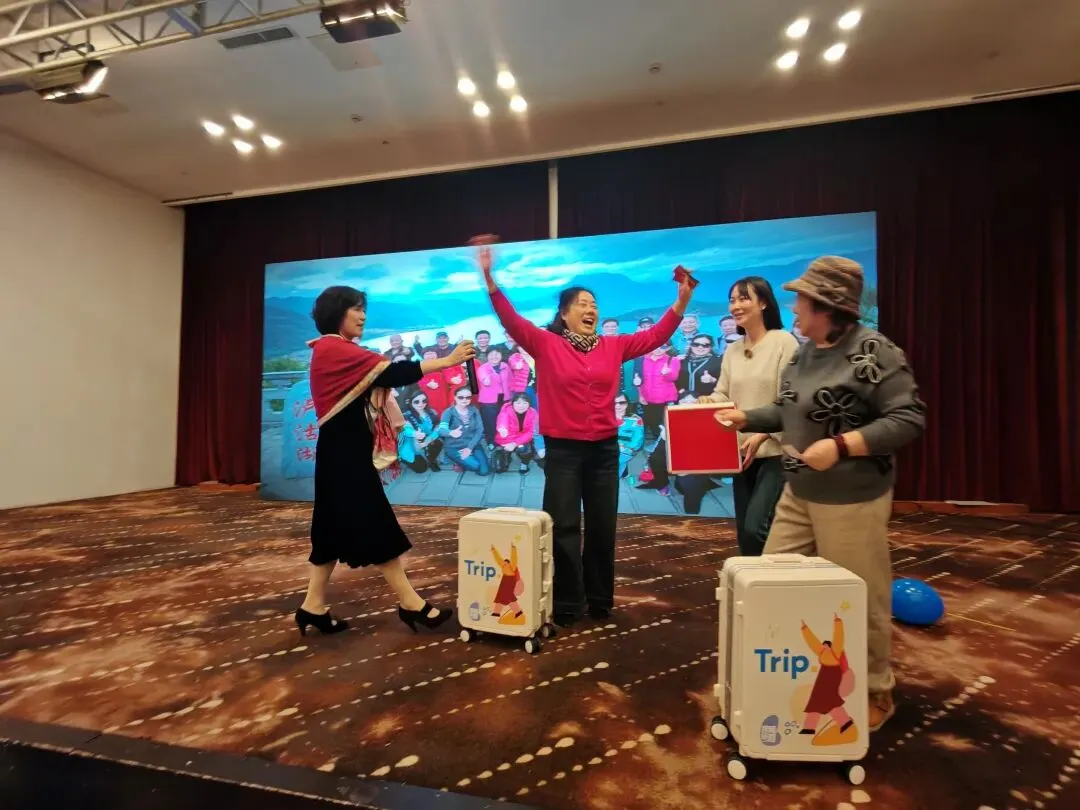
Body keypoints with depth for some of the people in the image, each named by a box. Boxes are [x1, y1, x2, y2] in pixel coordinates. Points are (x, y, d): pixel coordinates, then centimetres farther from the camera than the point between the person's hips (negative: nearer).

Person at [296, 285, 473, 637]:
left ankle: (314, 606, 21)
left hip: (346, 451, 10)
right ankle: (410, 603, 6)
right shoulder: (333, 349, -14)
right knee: (374, 528, -4)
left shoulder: (336, 351, 17)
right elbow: (392, 373, -22)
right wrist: (448, 360, -22)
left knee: (337, 528, 13)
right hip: (345, 453, -10)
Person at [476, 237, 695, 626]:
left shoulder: (613, 346, 6)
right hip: (562, 449, -3)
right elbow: (511, 320, -13)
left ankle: (601, 600, 31)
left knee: (602, 529, 13)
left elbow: (656, 336, 7)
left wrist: (682, 300, -2)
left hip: (605, 448, 4)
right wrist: (490, 279, -24)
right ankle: (568, 605, 20)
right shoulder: (546, 344, -4)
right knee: (564, 529, 4)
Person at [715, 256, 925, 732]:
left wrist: (840, 446, -26)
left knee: (858, 601, 8)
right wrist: (745, 419, 11)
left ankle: (876, 692, 34)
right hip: (798, 494, 8)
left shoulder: (873, 351, -16)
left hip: (851, 501, -8)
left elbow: (909, 419, -19)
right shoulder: (804, 353, 8)